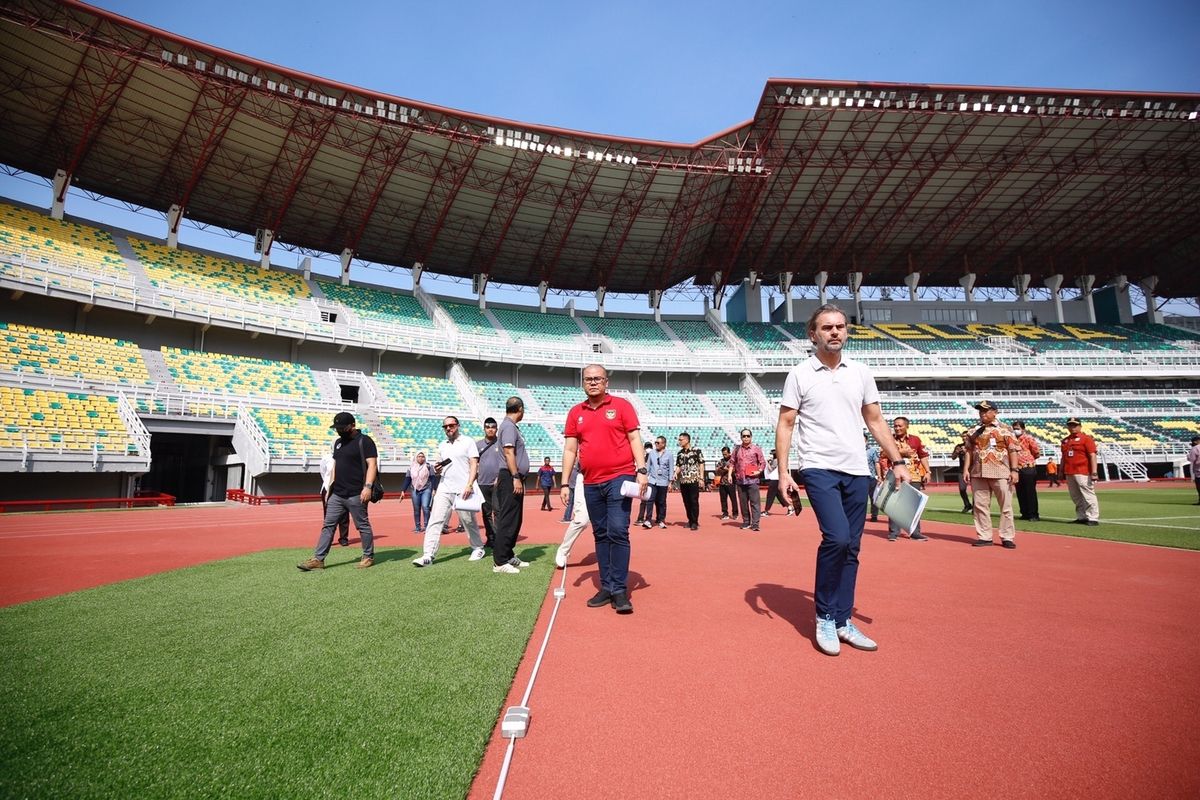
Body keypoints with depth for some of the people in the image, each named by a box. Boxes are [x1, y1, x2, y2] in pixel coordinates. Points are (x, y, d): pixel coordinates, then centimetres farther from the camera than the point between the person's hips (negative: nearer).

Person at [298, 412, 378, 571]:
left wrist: (368, 486, -25)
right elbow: (336, 465, 22)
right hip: (337, 494, 7)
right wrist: (330, 486, 17)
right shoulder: (338, 442, 16)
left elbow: (372, 464, -15)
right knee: (328, 526, 6)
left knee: (363, 526, 3)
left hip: (355, 495, -7)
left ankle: (369, 557, 15)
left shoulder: (364, 441, -8)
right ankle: (318, 559, 10)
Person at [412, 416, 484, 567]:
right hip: (444, 489, 5)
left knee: (468, 521, 5)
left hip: (462, 490, -5)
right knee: (435, 521, -5)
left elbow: (474, 464, -6)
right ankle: (428, 555, -7)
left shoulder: (468, 441, 1)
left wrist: (469, 485, -17)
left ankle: (478, 549, 22)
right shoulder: (442, 446, 17)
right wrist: (437, 469, 0)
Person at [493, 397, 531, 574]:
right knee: (508, 521, -8)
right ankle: (500, 561, -4)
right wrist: (516, 478, -24)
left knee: (515, 520, 15)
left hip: (515, 479, 10)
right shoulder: (508, 426, -10)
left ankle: (508, 556, 23)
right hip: (511, 478, -10)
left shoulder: (512, 426, 20)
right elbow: (508, 452, -19)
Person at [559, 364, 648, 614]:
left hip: (619, 479, -4)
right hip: (591, 484, 4)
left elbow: (634, 438, 0)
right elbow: (570, 449, 10)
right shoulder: (575, 413, 10)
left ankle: (620, 591, -1)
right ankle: (606, 587, 20)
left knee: (618, 532, -10)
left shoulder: (621, 405, 2)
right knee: (601, 535, 10)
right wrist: (565, 483, 6)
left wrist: (642, 470, -11)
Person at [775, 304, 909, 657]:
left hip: (857, 472, 5)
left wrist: (897, 461, 7)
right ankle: (825, 618, 0)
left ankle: (842, 620, 19)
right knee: (837, 538, -19)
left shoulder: (861, 373, 11)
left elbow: (875, 421, 16)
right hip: (820, 469, -4)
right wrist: (783, 472, -10)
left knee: (851, 548, 6)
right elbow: (785, 425, -2)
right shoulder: (799, 375, 0)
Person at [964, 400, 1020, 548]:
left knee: (1006, 506, 0)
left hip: (1001, 473, -4)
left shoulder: (1005, 429, 2)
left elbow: (1013, 450, -2)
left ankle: (1007, 537, 8)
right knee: (980, 506, 5)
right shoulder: (974, 431, 13)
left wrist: (1014, 470, -9)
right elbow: (969, 451, 13)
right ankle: (984, 537, 12)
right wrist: (966, 469, 4)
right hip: (978, 473, 4)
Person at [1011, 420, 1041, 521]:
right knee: (1020, 493, 9)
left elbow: (1037, 452, -4)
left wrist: (1028, 458, 6)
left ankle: (1033, 515, 4)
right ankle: (1025, 513, 17)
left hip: (1028, 469, -6)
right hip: (1017, 469, 6)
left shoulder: (1028, 438, -5)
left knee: (1030, 492, -2)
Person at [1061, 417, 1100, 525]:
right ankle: (1082, 517, 18)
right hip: (1069, 473, 7)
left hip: (1083, 473, -7)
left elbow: (1092, 455, -10)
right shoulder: (1065, 440, 17)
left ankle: (1093, 518, -4)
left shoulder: (1086, 438, -3)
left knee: (1088, 496, -7)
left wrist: (1094, 472, -17)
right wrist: (1061, 471, 18)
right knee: (1076, 497, 11)